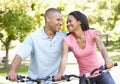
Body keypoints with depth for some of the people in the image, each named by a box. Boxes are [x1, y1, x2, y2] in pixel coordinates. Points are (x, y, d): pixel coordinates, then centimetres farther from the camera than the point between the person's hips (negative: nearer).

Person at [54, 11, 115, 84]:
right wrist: (60, 74, -43)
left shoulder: (92, 34, -12)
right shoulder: (67, 40, -10)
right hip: (84, 76, 1)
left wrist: (107, 60, -49)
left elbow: (102, 48, -27)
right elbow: (64, 59, -23)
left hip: (101, 71, -1)